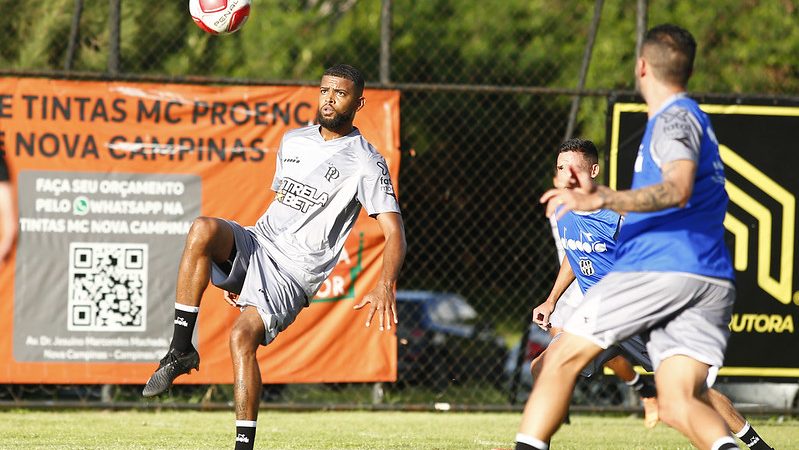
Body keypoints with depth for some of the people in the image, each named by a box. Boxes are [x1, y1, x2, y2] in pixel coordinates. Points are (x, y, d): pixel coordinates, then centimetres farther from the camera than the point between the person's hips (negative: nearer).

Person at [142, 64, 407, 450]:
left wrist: (385, 287, -30)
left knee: (243, 336, -27)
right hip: (254, 244, 5)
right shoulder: (292, 141, 17)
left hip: (293, 272, -5)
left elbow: (394, 232, -13)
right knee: (204, 229, -27)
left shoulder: (366, 164, -4)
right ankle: (180, 351, -24)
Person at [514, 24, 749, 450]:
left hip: (660, 268, -8)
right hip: (712, 284, 8)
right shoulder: (691, 119, 27)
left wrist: (600, 201, -29)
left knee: (564, 356, 5)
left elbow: (678, 189, -24)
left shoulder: (674, 119, -3)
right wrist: (598, 192, 39)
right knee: (678, 405, -5)